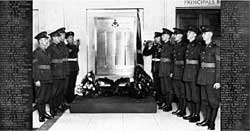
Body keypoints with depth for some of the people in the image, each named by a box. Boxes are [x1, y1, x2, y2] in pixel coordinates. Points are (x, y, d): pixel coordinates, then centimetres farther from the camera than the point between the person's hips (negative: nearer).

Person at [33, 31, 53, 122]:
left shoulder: (47, 52, 15)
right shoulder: (36, 52, -8)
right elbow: (34, 67, -12)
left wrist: (50, 78, 15)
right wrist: (36, 80, -16)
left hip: (48, 79, 7)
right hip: (40, 79, -7)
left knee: (46, 97, 12)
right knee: (40, 98, 1)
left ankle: (44, 112, 23)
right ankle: (41, 115, 8)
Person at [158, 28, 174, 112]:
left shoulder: (171, 46, -10)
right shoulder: (163, 46, 14)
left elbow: (173, 60, -13)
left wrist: (172, 71, -18)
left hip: (167, 70, -8)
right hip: (162, 69, 8)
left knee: (169, 88, -1)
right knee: (163, 88, 12)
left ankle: (169, 105, 6)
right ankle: (165, 103, 22)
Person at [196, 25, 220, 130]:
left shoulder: (216, 48, -10)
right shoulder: (203, 48, 11)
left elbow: (218, 65, -12)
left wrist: (217, 81, -16)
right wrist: (200, 77, 13)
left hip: (211, 77, -7)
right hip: (203, 77, 7)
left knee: (213, 100, 0)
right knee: (205, 99, 12)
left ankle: (212, 122, 8)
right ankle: (207, 119, 23)